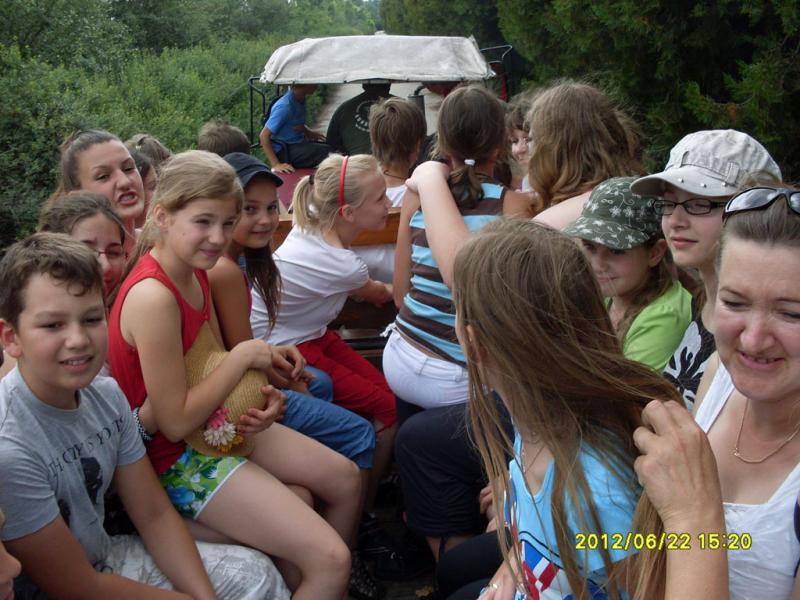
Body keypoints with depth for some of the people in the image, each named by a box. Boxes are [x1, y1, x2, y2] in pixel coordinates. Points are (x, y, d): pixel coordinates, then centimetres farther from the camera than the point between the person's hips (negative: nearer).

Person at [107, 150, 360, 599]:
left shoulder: (194, 272, 0)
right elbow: (176, 423, -25)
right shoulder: (153, 297, -28)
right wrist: (244, 356, -20)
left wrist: (262, 394, -10)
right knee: (330, 560, -15)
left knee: (345, 479, 20)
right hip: (179, 460, -9)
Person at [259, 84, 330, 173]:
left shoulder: (301, 100, 5)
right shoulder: (284, 106, -21)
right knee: (326, 152, -25)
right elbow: (263, 136, -21)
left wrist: (310, 133, 3)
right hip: (285, 151, -9)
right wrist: (276, 165, -26)